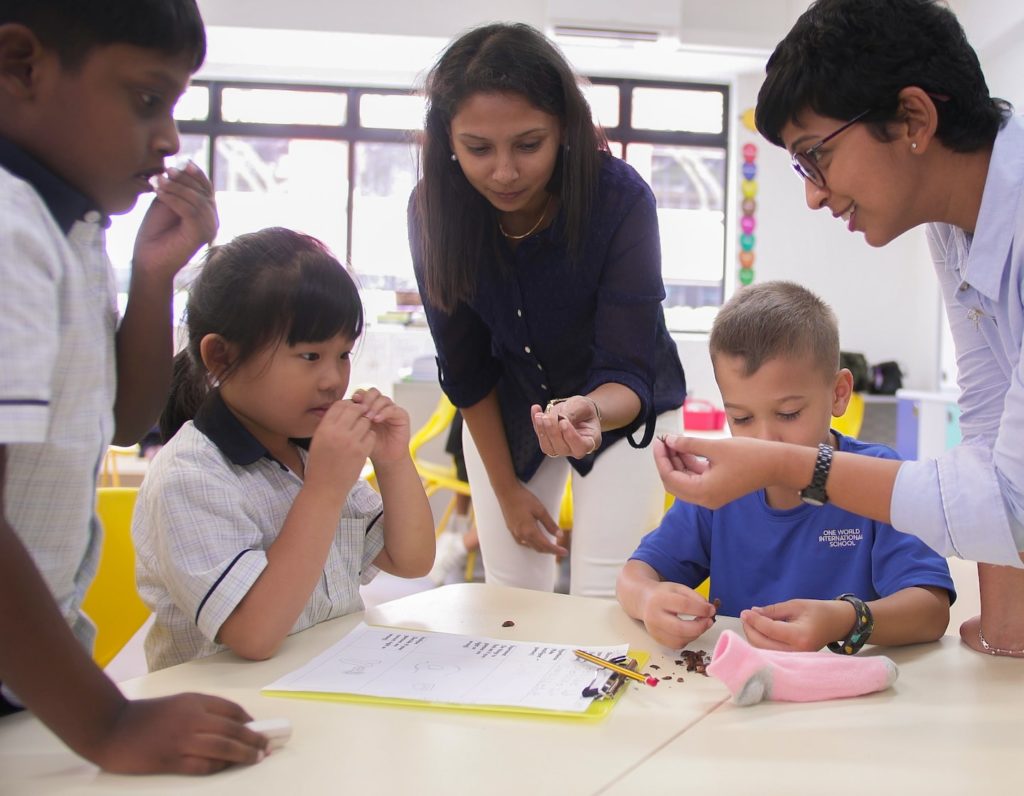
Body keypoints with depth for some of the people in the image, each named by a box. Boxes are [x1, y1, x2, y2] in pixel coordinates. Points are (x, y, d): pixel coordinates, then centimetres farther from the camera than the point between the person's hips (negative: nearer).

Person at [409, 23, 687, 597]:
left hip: (622, 403, -2)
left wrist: (590, 411, -51)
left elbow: (627, 374, -28)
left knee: (603, 601, -6)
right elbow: (465, 367, -10)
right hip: (507, 410, 3)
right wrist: (506, 488, -4)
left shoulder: (621, 198, -30)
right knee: (510, 597, 8)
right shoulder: (433, 210, -21)